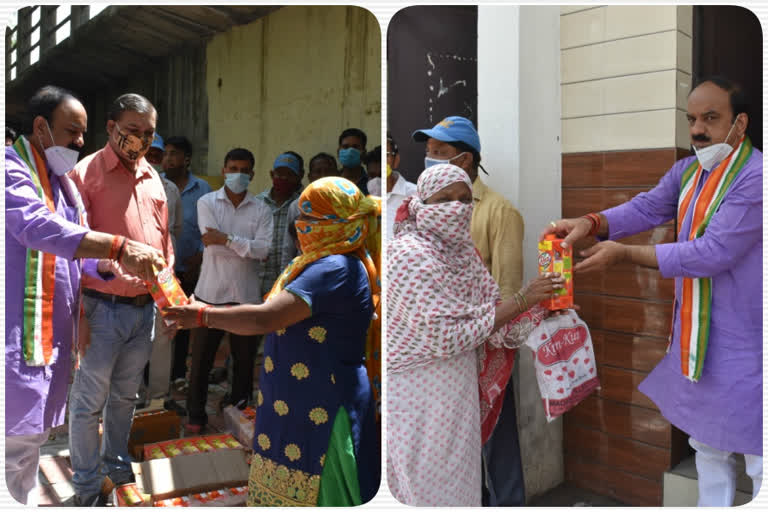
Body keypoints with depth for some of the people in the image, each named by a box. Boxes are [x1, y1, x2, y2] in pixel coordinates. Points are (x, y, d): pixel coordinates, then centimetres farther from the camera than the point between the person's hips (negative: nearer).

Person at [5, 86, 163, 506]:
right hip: (21, 333, -8)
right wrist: (119, 246, -35)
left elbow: (78, 251, 15)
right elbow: (36, 227, -29)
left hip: (56, 331, 8)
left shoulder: (63, 181, 17)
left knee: (34, 433, 17)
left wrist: (115, 265, -5)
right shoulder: (12, 168, -11)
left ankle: (24, 501, 31)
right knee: (18, 438, -5)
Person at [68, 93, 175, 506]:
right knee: (88, 402, 6)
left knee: (125, 395, 20)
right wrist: (78, 315, -13)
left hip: (145, 309, 6)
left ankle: (117, 465, 38)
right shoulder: (85, 173, -8)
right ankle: (87, 486, 23)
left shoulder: (152, 177, 10)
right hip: (101, 309, -5)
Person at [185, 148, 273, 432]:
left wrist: (227, 239, -18)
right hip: (210, 292, -1)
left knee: (244, 359, 11)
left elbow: (264, 250, -12)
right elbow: (212, 243, -14)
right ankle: (196, 416, 23)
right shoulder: (206, 203, 1)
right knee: (201, 358, 7)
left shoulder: (261, 210, 3)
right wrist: (248, 247, -13)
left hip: (246, 295, 1)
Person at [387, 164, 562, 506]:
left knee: (457, 481, 19)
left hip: (459, 393, 7)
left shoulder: (463, 253, 3)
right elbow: (448, 335, -24)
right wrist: (522, 299, -22)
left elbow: (492, 327, 3)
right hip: (420, 398, -7)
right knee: (431, 491, 7)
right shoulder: (409, 256, -19)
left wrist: (540, 310, -11)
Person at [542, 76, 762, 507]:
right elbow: (646, 208, -1)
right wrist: (590, 223, -20)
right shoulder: (687, 171, 7)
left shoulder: (755, 178, -21)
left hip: (744, 345, -8)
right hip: (697, 336, 8)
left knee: (756, 454, 5)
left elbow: (714, 253, -25)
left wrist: (624, 254, -25)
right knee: (707, 446, 23)